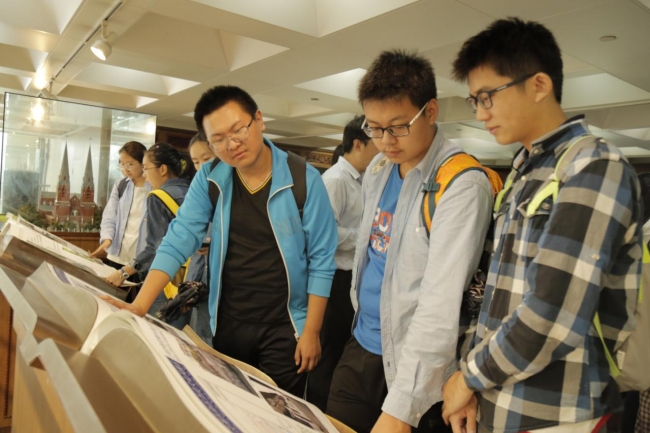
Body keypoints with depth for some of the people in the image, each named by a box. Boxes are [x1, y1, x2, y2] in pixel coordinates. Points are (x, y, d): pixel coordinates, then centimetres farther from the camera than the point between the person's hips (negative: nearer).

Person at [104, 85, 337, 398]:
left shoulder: (303, 178, -13)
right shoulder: (209, 179, -4)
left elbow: (321, 260, -9)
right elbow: (178, 241, -8)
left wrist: (311, 331, -9)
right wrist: (140, 306, -20)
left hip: (284, 328, -3)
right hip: (227, 325, 3)